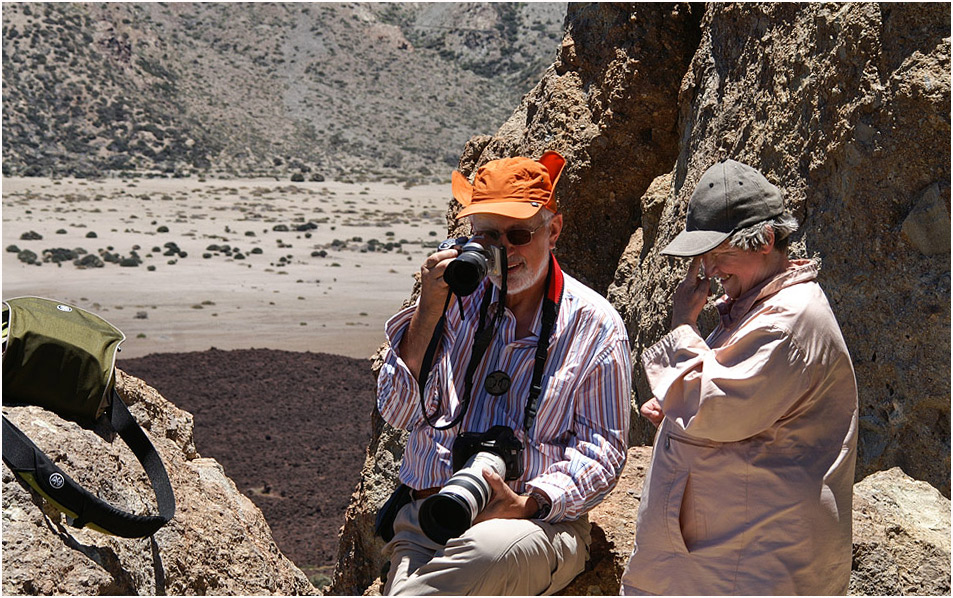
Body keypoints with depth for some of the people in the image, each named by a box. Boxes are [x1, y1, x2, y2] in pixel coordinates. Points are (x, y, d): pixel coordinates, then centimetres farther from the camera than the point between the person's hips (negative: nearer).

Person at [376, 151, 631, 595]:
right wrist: (428, 313, -6)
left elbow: (601, 449, 2)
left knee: (493, 547, -36)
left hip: (539, 523, -1)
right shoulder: (454, 299, 11)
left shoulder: (594, 324, 4)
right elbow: (396, 413, 5)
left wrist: (530, 504, -15)